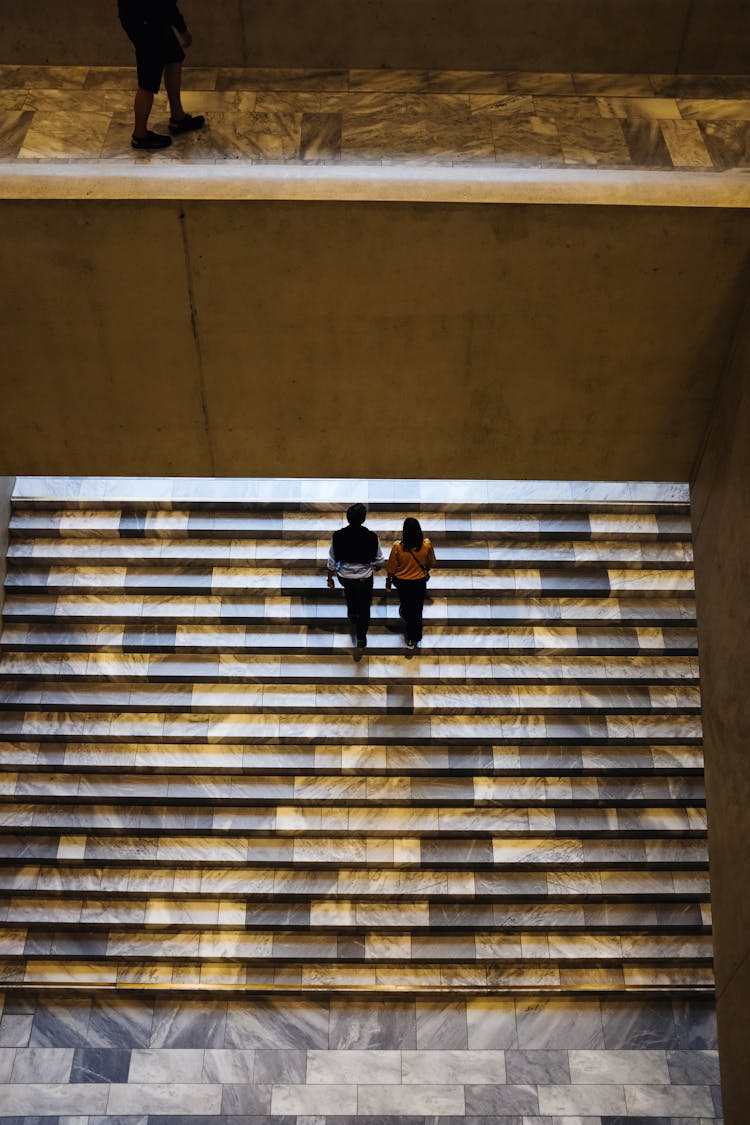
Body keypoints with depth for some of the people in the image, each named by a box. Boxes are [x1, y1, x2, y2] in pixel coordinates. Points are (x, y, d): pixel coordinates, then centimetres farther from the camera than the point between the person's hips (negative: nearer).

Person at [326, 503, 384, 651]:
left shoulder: (338, 536, -22)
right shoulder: (371, 537, -24)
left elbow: (332, 561, -10)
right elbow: (379, 561, -10)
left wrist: (330, 578, 7)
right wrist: (375, 567, 14)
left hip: (344, 577, 2)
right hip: (364, 579, -2)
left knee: (350, 590, 38)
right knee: (364, 608, 21)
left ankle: (352, 615, 58)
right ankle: (361, 640, 33)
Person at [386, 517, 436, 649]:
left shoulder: (397, 547, -29)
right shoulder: (426, 545, -25)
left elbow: (391, 567, -15)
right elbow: (431, 563, -6)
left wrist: (388, 580, 4)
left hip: (402, 582, 1)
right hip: (420, 582, -1)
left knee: (405, 604, 31)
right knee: (417, 609, 19)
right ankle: (414, 637, 34)